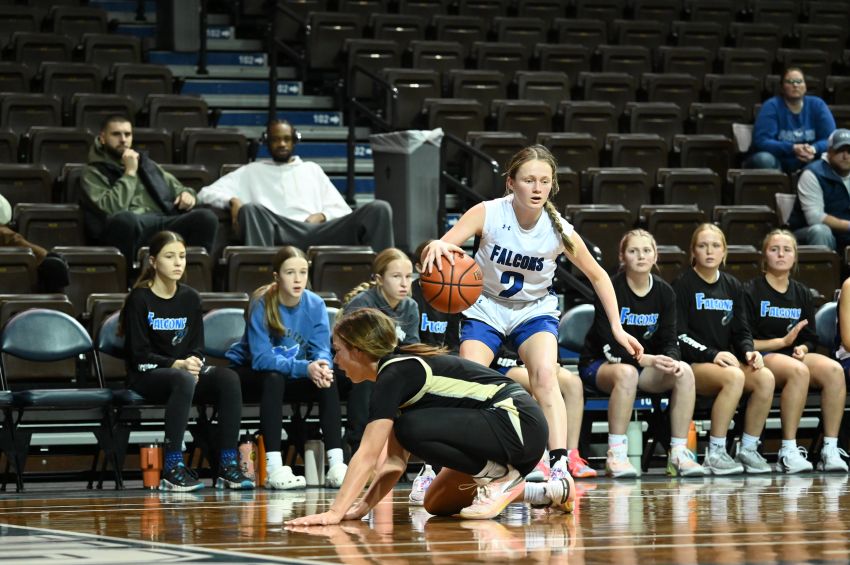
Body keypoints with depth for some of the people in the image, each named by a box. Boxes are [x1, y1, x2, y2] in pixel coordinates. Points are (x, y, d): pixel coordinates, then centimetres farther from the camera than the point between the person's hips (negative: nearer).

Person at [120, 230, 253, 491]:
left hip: (185, 370, 5)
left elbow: (198, 347, 11)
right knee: (184, 380, -39)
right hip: (146, 376, -5)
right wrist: (178, 365, -23)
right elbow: (139, 355, -9)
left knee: (229, 378, -26)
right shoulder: (139, 299, -4)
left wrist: (195, 362, -13)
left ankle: (228, 467, -28)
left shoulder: (190, 298, 11)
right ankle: (172, 469, -41)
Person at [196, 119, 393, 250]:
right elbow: (207, 193, 19)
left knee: (379, 208, -21)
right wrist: (233, 201, -3)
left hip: (318, 231, 2)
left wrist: (322, 215, 2)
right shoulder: (253, 171, 27)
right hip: (281, 233, -2)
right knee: (251, 209, -37)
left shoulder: (311, 169, 33)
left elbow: (342, 210, 26)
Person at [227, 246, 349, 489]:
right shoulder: (262, 305, -23)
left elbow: (322, 350, -14)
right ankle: (274, 468, -42)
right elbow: (261, 359, -30)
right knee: (274, 379, -36)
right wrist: (305, 368, -43)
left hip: (292, 373, 4)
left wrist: (322, 368, -39)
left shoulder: (315, 305, -11)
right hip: (250, 371, -4)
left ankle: (336, 465, -30)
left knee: (328, 380, -24)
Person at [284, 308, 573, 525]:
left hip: (519, 425, -10)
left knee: (412, 428, -21)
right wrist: (363, 507, 2)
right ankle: (550, 492, 15)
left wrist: (335, 512, -24)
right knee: (435, 504, 12)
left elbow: (367, 455, -21)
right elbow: (395, 459, 12)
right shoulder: (402, 369, 15)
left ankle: (499, 479, -6)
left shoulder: (394, 374, -13)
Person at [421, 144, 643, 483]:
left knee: (545, 376, -25)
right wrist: (437, 247, -63)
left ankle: (559, 465, -28)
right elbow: (444, 246, -37)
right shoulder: (488, 214, -24)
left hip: (535, 311, 0)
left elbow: (597, 276, -4)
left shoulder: (559, 230, -20)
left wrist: (617, 328, -7)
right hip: (485, 307, 0)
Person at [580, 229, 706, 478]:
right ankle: (616, 456, -36)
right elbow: (610, 345, -21)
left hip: (645, 363, 5)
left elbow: (669, 340, -2)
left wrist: (672, 361, -26)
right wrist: (646, 359, -34)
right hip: (598, 364, -5)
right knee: (626, 373, -39)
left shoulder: (664, 292, 1)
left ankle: (679, 453, -21)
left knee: (684, 372, -23)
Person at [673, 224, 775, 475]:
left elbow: (741, 331, 15)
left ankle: (748, 450, -15)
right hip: (692, 365, -6)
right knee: (734, 377, -35)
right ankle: (715, 454, -29)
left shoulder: (732, 286, 16)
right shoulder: (682, 285, -1)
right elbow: (678, 336, -8)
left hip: (725, 360, 6)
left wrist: (748, 351, -8)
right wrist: (712, 355, -20)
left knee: (765, 377, -24)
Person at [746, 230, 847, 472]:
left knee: (833, 369, -27)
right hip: (762, 358, -5)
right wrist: (783, 342, -11)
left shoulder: (802, 293, 17)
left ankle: (830, 450, -29)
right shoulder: (752, 292, 0)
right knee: (798, 371, -38)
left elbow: (810, 339, 19)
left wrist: (802, 348, -5)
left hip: (794, 355, 5)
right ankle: (788, 452, -37)